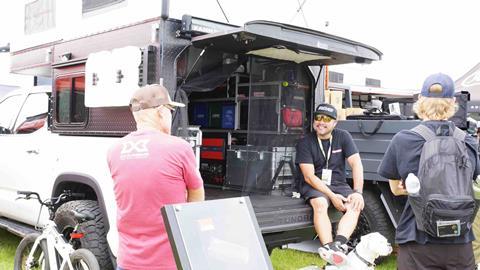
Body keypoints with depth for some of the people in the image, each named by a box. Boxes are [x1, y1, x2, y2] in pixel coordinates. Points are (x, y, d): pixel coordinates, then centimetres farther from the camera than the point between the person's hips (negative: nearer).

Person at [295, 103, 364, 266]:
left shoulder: (343, 137, 0)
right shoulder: (305, 143, -7)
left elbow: (356, 164, -8)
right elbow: (309, 176, -13)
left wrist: (358, 192, -23)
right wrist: (332, 196, -23)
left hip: (338, 184, 3)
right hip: (314, 186, -2)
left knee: (355, 205, -25)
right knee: (320, 204, -34)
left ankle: (337, 244, -45)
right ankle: (329, 247, -47)